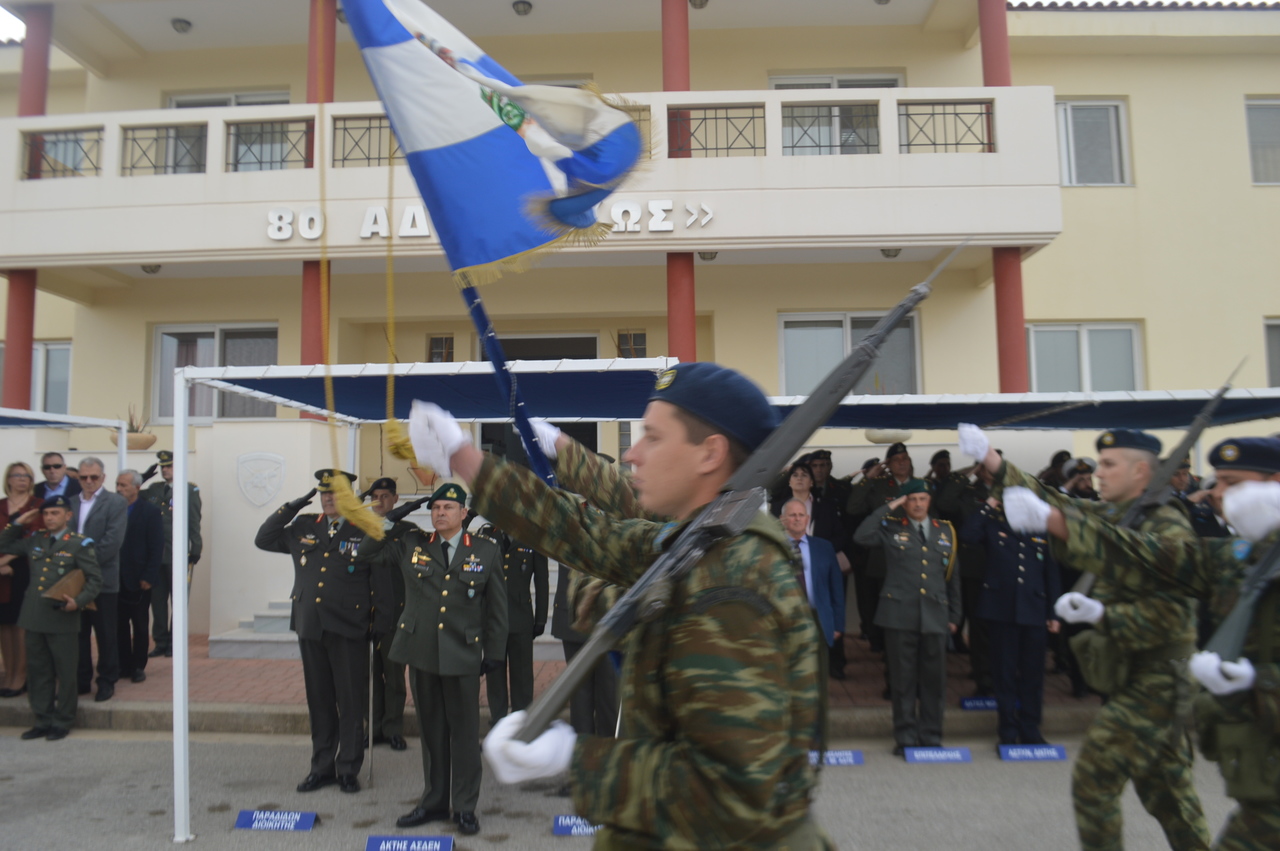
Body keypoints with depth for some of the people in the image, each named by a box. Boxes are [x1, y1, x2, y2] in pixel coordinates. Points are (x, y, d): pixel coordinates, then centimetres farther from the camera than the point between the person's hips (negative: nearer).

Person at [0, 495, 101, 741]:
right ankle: (43, 721, 24)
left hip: (63, 619, -5)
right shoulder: (34, 540, 10)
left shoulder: (79, 544, -4)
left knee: (65, 673, 5)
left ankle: (62, 722, 17)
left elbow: (95, 578, -5)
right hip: (34, 617, 5)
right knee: (38, 672, 12)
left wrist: (79, 601, -19)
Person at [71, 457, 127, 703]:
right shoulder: (70, 502, 11)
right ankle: (81, 679, 22)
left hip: (102, 579, -4)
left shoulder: (115, 502, -3)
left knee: (106, 633, 5)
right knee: (78, 632, 10)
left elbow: (112, 540, -12)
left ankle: (107, 681, 16)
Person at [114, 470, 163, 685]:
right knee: (119, 625, 8)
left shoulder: (150, 512, -4)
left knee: (140, 625, 8)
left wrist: (148, 577, -13)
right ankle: (124, 665, 19)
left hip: (138, 580, -3)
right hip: (115, 579, 3)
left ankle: (138, 667, 17)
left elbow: (156, 548, -7)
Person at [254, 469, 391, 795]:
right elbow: (263, 539, 12)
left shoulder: (366, 532, -3)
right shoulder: (303, 528, 10)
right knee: (319, 703, 14)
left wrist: (382, 626, -8)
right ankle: (322, 767, 26)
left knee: (351, 703, 4)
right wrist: (291, 507, 2)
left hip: (348, 632, -4)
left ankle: (348, 769, 17)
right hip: (310, 629, 4)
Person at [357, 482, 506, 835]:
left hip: (463, 656, -2)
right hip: (421, 651, 2)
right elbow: (366, 553, 10)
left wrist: (494, 653, 1)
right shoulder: (411, 544, 4)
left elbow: (497, 606, 4)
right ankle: (434, 801, 28)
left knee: (464, 732, 5)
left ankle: (465, 807, 19)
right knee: (431, 730, 14)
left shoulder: (486, 551, 1)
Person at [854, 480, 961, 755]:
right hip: (899, 614, -2)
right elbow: (861, 536, -17)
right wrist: (888, 508, -11)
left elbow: (953, 576, 16)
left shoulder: (945, 530, 12)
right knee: (903, 679, 4)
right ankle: (905, 738, 15)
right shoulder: (891, 528, 3)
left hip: (935, 616, 3)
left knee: (934, 679, 7)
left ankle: (931, 737, 20)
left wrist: (954, 615, 14)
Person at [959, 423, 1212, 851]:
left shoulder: (1167, 528, -17)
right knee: (1167, 789, 17)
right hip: (1137, 676, 8)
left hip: (1154, 680, -8)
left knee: (1092, 779, -5)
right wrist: (992, 461, 1)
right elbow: (1058, 505, 7)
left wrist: (1102, 615, -28)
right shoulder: (1111, 517, 8)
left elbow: (1170, 614, -22)